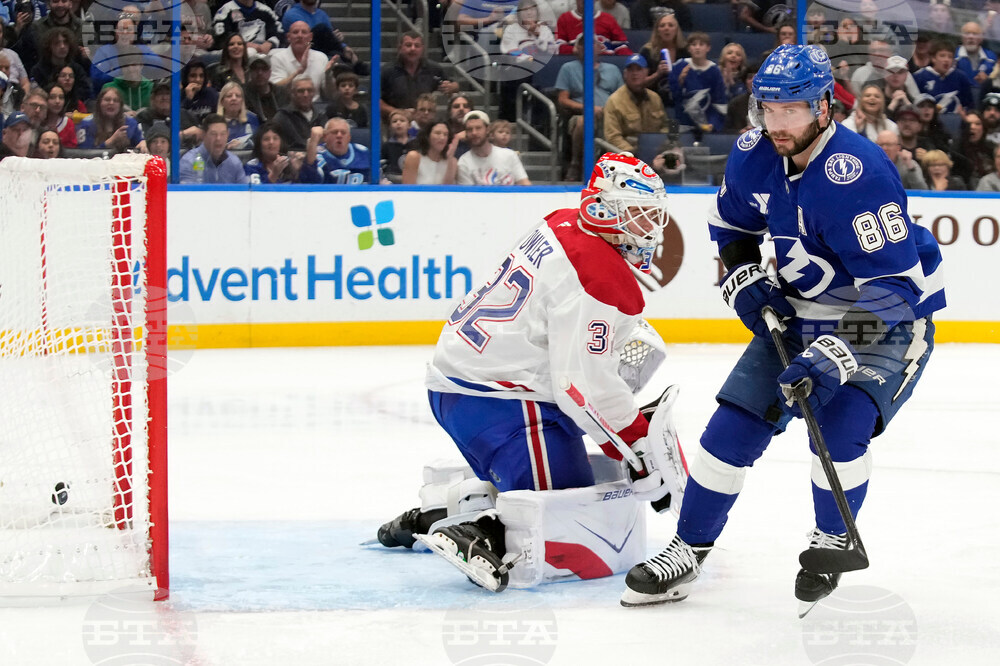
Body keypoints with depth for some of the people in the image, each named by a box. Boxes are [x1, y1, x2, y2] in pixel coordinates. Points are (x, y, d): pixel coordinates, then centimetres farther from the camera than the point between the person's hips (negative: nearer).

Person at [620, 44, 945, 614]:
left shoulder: (857, 173, -32)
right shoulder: (754, 155, -9)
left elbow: (894, 284, -34)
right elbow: (731, 223, 14)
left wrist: (837, 353, -42)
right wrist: (744, 279, -4)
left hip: (889, 318, -6)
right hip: (799, 314, 7)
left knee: (840, 427, -23)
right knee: (734, 425, -1)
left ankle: (833, 542, 4)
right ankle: (689, 550, 13)